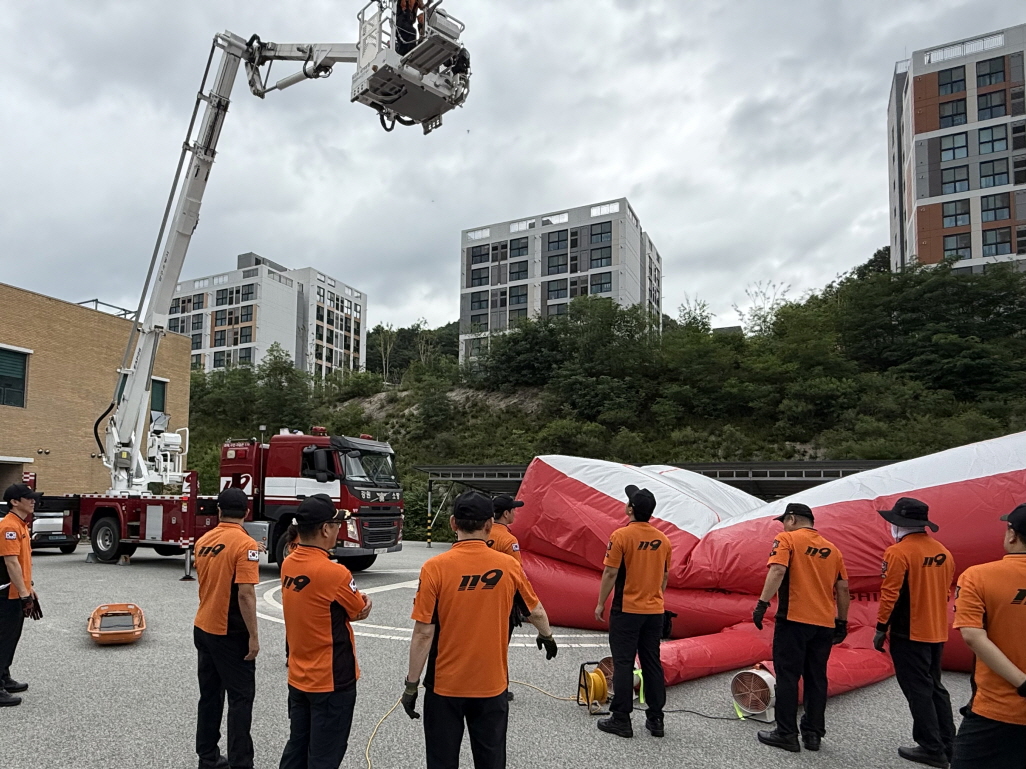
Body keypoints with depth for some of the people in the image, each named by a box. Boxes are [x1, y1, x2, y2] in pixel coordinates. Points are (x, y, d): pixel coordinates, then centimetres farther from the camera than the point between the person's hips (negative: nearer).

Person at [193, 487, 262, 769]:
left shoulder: (203, 541, 4)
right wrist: (253, 636, -17)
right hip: (230, 633, -7)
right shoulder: (245, 544, -19)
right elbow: (246, 593, -23)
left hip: (203, 628, 7)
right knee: (240, 698, 2)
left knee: (210, 694, 16)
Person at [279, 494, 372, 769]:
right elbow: (363, 610, -10)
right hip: (332, 681, -7)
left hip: (298, 677, 8)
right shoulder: (333, 572, -25)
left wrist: (356, 602, -9)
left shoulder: (288, 565, -1)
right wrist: (363, 602, 11)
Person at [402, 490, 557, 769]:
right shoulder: (509, 566, -7)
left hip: (445, 685, -2)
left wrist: (411, 684, -3)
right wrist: (546, 636, 29)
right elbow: (536, 612, 8)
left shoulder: (435, 568, -15)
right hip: (492, 685, 2)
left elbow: (424, 633, -14)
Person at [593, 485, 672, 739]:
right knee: (652, 663, 12)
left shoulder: (621, 535, -14)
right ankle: (655, 719, 19)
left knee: (623, 664, 3)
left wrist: (601, 603, -3)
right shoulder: (663, 539, 3)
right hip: (654, 612, 5)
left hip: (626, 610, -5)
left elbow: (610, 573, -14)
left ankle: (621, 719, 8)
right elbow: (665, 576, 11)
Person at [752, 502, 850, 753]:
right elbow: (843, 589, 13)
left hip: (794, 619, -5)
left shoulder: (787, 539, -3)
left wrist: (762, 604, -20)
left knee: (788, 676, 2)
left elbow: (777, 571, -18)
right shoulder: (832, 549, 13)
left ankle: (786, 734, 4)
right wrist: (842, 622, 20)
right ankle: (813, 734, 18)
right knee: (816, 678, 13)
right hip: (824, 623, 5)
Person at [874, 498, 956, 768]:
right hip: (937, 633, 8)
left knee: (918, 691, 2)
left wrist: (881, 628, -9)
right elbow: (946, 591, 13)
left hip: (909, 634, -7)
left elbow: (890, 594, -18)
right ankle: (947, 744, 24)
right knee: (935, 687, 19)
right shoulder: (943, 552, 5)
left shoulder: (898, 552, -17)